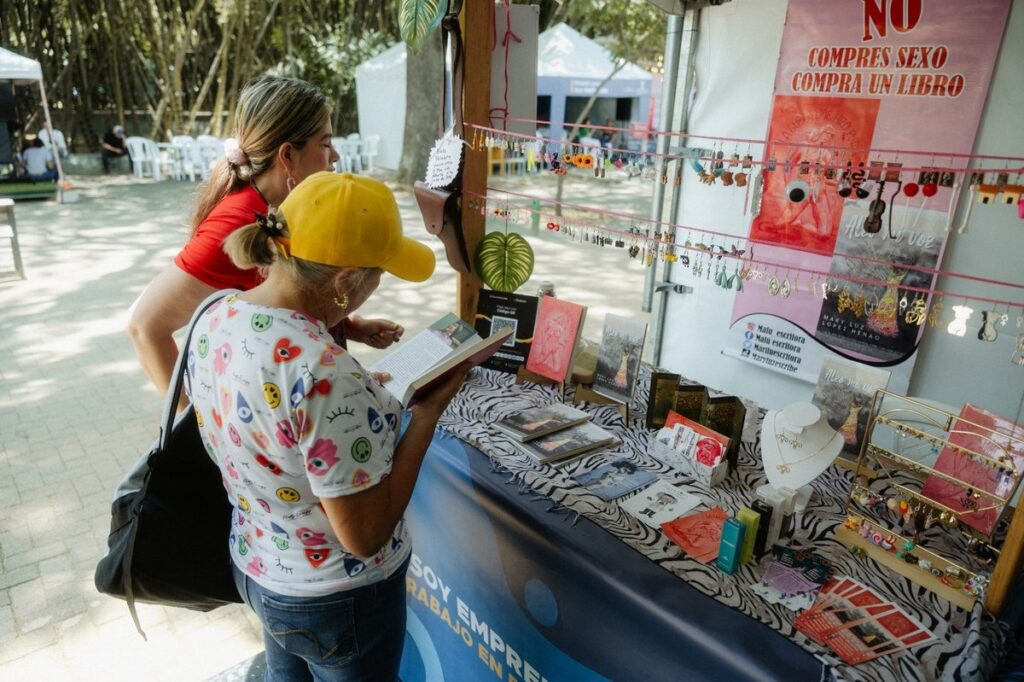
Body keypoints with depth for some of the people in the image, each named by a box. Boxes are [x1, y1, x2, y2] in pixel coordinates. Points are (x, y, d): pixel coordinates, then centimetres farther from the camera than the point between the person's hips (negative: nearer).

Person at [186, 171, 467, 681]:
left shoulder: (213, 320, -11)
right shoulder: (326, 377, -37)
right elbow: (364, 536, -28)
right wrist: (427, 413, -23)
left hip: (254, 566, 7)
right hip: (336, 600, -6)